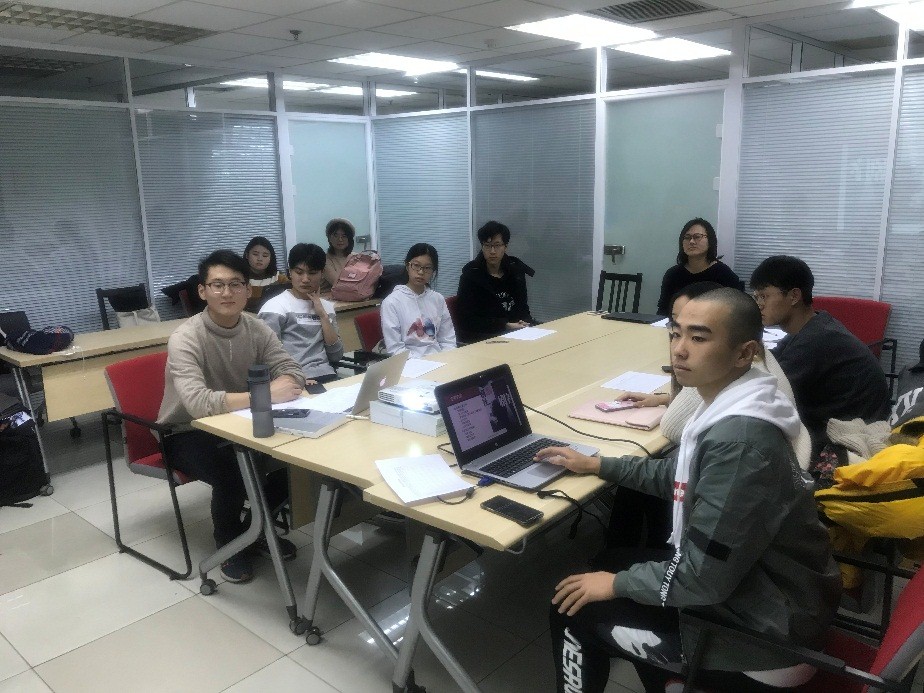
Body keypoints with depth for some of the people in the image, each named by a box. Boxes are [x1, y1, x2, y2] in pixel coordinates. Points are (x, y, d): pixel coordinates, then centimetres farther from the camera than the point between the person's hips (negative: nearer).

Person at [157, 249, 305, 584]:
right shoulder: (185, 339, -25)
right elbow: (198, 404, -38)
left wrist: (280, 385, -33)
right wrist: (265, 395, -42)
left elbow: (291, 371, -9)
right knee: (232, 473, -31)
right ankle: (229, 542, 1)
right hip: (187, 434, -5)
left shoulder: (257, 329, -7)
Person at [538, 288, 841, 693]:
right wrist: (596, 465, 16)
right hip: (746, 583, 9)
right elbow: (677, 476, 17)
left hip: (762, 628, -9)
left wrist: (617, 584, -13)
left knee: (574, 611, 1)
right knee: (619, 560, 23)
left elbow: (702, 579, -28)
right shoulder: (729, 410, -1)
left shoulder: (739, 439, -32)